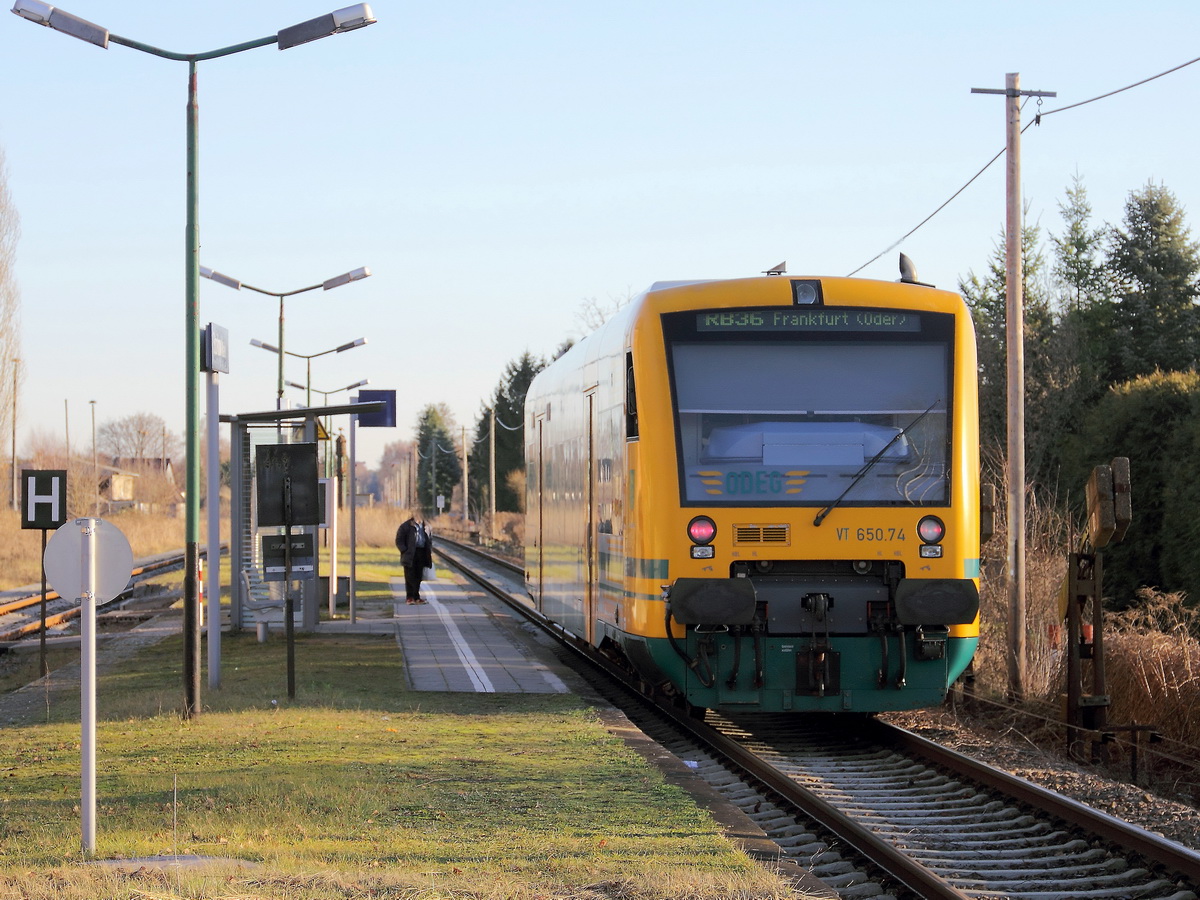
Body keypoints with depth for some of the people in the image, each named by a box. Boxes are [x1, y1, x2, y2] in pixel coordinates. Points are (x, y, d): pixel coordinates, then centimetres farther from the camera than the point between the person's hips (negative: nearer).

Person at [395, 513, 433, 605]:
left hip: (421, 555, 5)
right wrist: (405, 551, -16)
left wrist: (429, 550, 10)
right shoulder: (405, 526, -3)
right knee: (410, 576, -4)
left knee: (418, 577, 7)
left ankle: (416, 597, 14)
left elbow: (429, 540, 25)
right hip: (410, 555, -5)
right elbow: (399, 540, -5)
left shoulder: (424, 526, 14)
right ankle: (409, 598, -1)